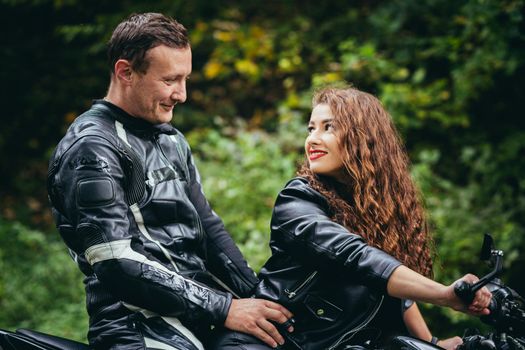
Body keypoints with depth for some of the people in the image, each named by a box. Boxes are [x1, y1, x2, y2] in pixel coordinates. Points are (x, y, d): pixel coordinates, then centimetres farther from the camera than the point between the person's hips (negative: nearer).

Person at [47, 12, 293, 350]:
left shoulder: (171, 139, 18)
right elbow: (118, 265, -16)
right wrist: (223, 310, -16)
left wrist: (259, 297, 3)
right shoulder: (92, 150, -9)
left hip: (206, 299, 8)